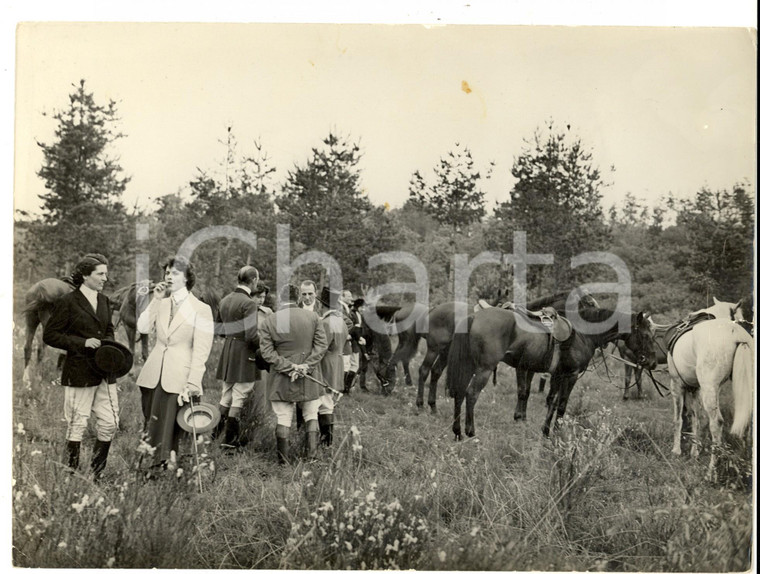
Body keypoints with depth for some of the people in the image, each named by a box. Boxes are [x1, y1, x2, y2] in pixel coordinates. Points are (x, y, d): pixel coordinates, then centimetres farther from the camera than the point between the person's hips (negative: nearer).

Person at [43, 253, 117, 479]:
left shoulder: (104, 301, 14)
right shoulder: (67, 302, -6)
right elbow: (49, 335, -7)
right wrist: (83, 343, -15)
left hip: (104, 372, 6)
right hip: (79, 373, -6)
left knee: (110, 423, 5)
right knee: (77, 425, 1)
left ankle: (96, 474, 19)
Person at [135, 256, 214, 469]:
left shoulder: (201, 309, -2)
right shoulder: (160, 304, 14)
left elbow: (201, 350, -7)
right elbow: (143, 328, -2)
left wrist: (193, 382, -14)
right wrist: (156, 300, -4)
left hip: (179, 379, -5)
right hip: (154, 376, 5)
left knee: (168, 433, -4)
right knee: (153, 427, 10)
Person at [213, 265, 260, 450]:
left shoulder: (225, 300, 7)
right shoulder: (249, 303, -18)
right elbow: (252, 336, -22)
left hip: (227, 353, 7)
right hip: (244, 354, -7)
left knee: (225, 397, 18)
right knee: (238, 399, 2)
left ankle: (213, 434, 21)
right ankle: (230, 439, 7)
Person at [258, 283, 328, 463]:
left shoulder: (268, 322, -4)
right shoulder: (313, 317, -1)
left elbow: (267, 352, -9)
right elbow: (321, 345, -5)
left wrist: (289, 367, -11)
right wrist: (307, 365, -9)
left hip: (282, 380, -1)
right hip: (309, 378, 1)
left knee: (283, 418, 7)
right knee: (311, 415, 15)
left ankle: (284, 458, 9)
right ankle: (312, 453, 11)